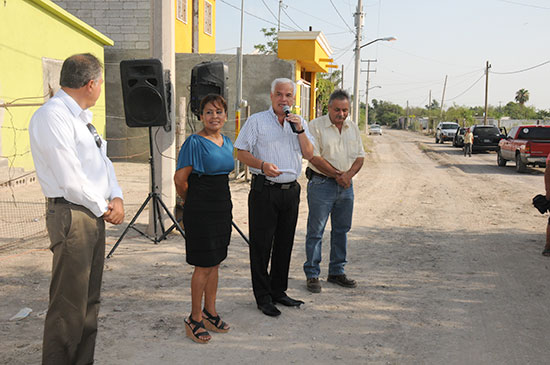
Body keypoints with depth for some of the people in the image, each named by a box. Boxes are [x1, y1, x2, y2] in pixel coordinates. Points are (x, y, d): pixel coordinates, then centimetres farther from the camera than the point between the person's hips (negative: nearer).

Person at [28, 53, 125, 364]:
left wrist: (116, 198, 3)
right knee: (69, 304, -4)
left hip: (95, 215, 10)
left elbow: (103, 161, 19)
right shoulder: (52, 116, -14)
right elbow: (70, 180, -19)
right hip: (72, 214, -10)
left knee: (89, 299, 15)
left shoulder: (81, 117, 17)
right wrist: (104, 208, -7)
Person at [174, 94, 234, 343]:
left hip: (223, 208, 7)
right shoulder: (195, 142, -13)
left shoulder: (227, 142, 10)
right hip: (201, 211, -7)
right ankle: (194, 320, 13)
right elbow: (180, 179, -13)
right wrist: (190, 201, 1)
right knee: (203, 266, -1)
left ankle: (210, 313, 27)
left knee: (215, 263, 14)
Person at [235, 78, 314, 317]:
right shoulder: (256, 121, 0)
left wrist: (300, 130, -9)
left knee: (285, 243, 12)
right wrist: (262, 165, -20)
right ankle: (263, 297, 10)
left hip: (291, 190, 5)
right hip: (264, 190, -4)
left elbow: (309, 154, 3)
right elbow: (242, 153, -4)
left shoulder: (299, 123, 13)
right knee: (261, 244, 0)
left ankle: (278, 290, 25)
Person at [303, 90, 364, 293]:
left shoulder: (353, 128, 12)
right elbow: (315, 157, -13)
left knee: (342, 230, 12)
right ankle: (312, 274, 8)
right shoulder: (316, 126, -7)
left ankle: (336, 272, 24)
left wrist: (348, 174, -9)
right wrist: (338, 175, -14)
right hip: (321, 184, -6)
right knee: (316, 231, -2)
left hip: (346, 185, 6)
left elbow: (360, 156, 10)